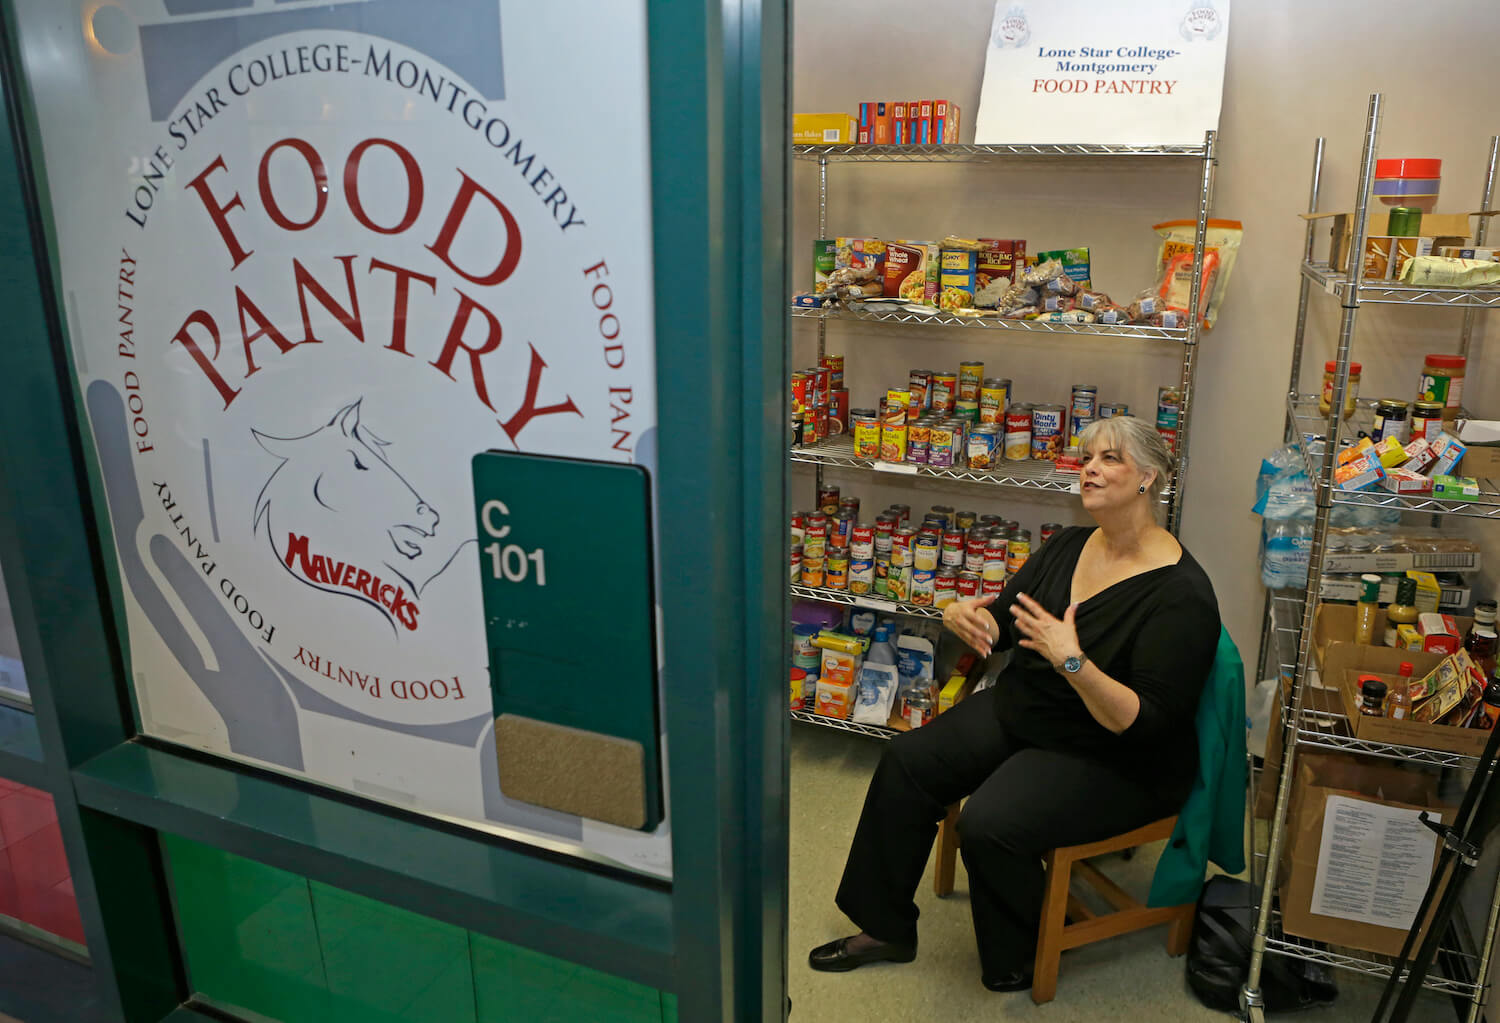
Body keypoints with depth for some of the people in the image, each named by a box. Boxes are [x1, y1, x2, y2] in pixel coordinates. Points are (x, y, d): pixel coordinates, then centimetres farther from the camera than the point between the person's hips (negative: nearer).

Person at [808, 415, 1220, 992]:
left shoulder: (1180, 595, -21)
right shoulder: (1068, 547, 2)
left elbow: (1143, 722, -25)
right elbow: (1002, 625, 7)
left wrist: (1072, 661, -38)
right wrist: (963, 617, -15)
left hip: (1114, 760, -7)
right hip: (1021, 712, 8)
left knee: (989, 823, -27)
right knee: (908, 760, -8)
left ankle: (1016, 964, 4)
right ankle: (885, 929, 7)